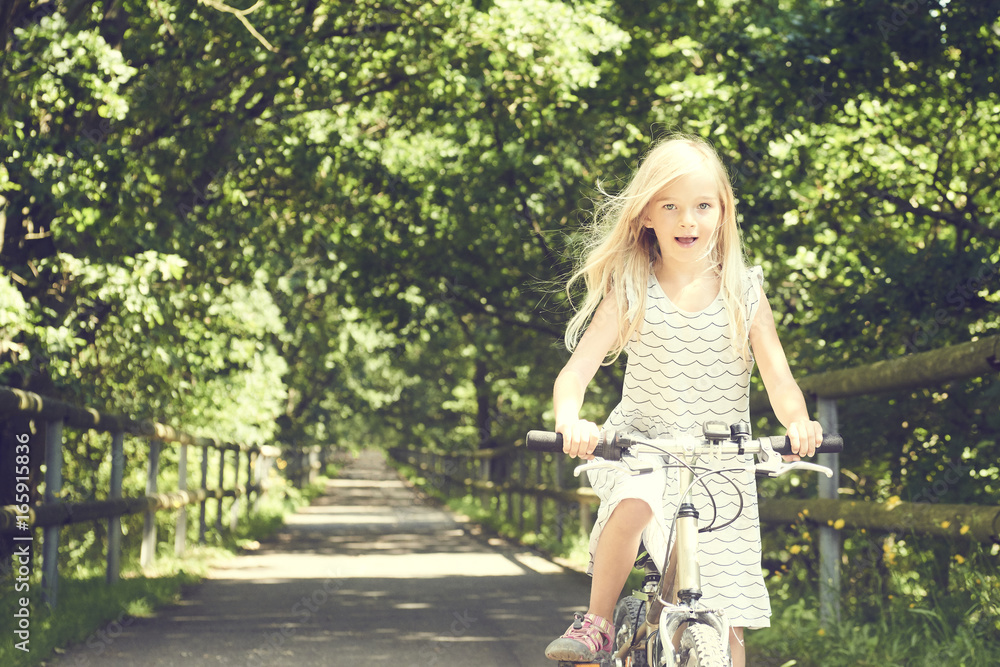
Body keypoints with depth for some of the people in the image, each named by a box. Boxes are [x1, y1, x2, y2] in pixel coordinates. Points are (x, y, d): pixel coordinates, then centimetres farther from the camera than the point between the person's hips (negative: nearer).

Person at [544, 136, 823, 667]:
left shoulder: (744, 291, 0)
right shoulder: (628, 291, -4)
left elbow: (777, 376, -7)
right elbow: (576, 369, -13)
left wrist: (798, 423, -29)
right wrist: (569, 421, -35)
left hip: (721, 461, 2)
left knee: (726, 622, 0)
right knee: (635, 501, -36)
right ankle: (596, 624, -14)